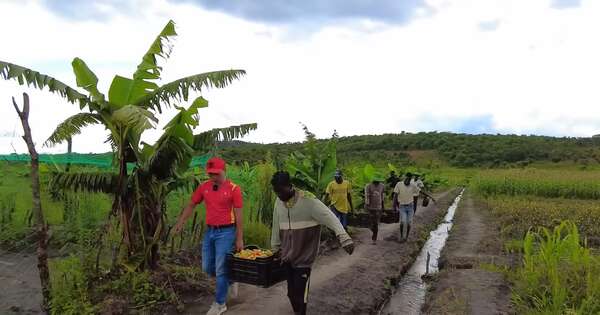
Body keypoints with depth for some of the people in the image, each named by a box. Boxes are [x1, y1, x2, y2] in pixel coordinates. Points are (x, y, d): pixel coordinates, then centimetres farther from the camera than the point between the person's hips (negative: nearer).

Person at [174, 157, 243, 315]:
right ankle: (230, 279, 38)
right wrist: (180, 223, 4)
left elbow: (238, 216, -10)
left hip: (226, 232, -5)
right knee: (207, 268, 13)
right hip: (209, 231, 6)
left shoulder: (233, 189, -12)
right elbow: (191, 205, 12)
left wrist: (239, 239, -10)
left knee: (221, 269, 1)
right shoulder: (204, 187, 2)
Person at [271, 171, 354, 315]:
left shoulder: (308, 200, -18)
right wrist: (275, 248, 22)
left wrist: (344, 238, -38)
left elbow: (330, 218, -27)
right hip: (287, 256, 6)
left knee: (300, 294, 0)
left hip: (304, 257, -5)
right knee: (291, 292, 15)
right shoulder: (279, 202, 2)